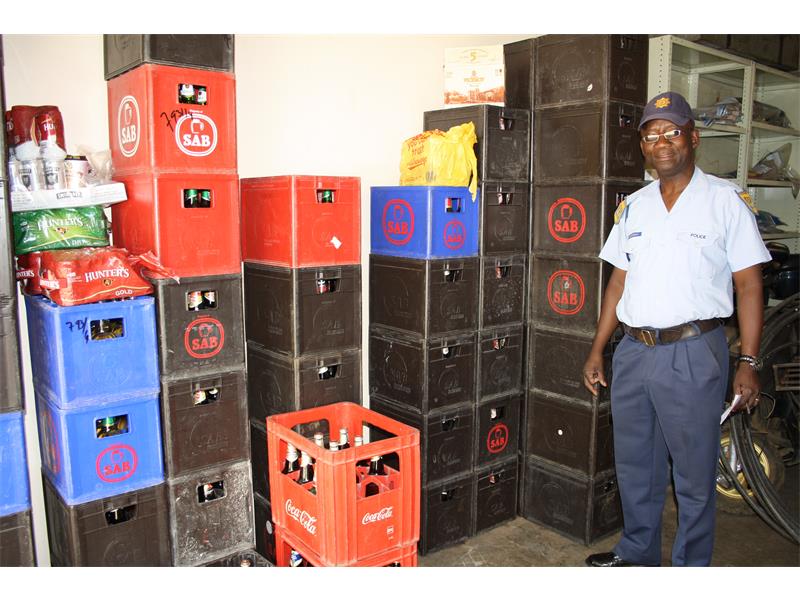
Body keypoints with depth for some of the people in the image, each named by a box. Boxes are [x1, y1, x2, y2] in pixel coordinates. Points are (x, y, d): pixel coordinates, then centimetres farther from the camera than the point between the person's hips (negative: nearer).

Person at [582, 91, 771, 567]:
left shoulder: (726, 200, -4)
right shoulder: (634, 206, 11)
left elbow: (749, 285, -5)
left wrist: (749, 362, -11)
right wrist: (598, 350, 11)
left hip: (693, 354, -5)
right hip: (633, 351, 5)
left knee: (694, 474, 6)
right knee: (635, 467, 17)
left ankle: (692, 567, 25)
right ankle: (637, 554, 36)